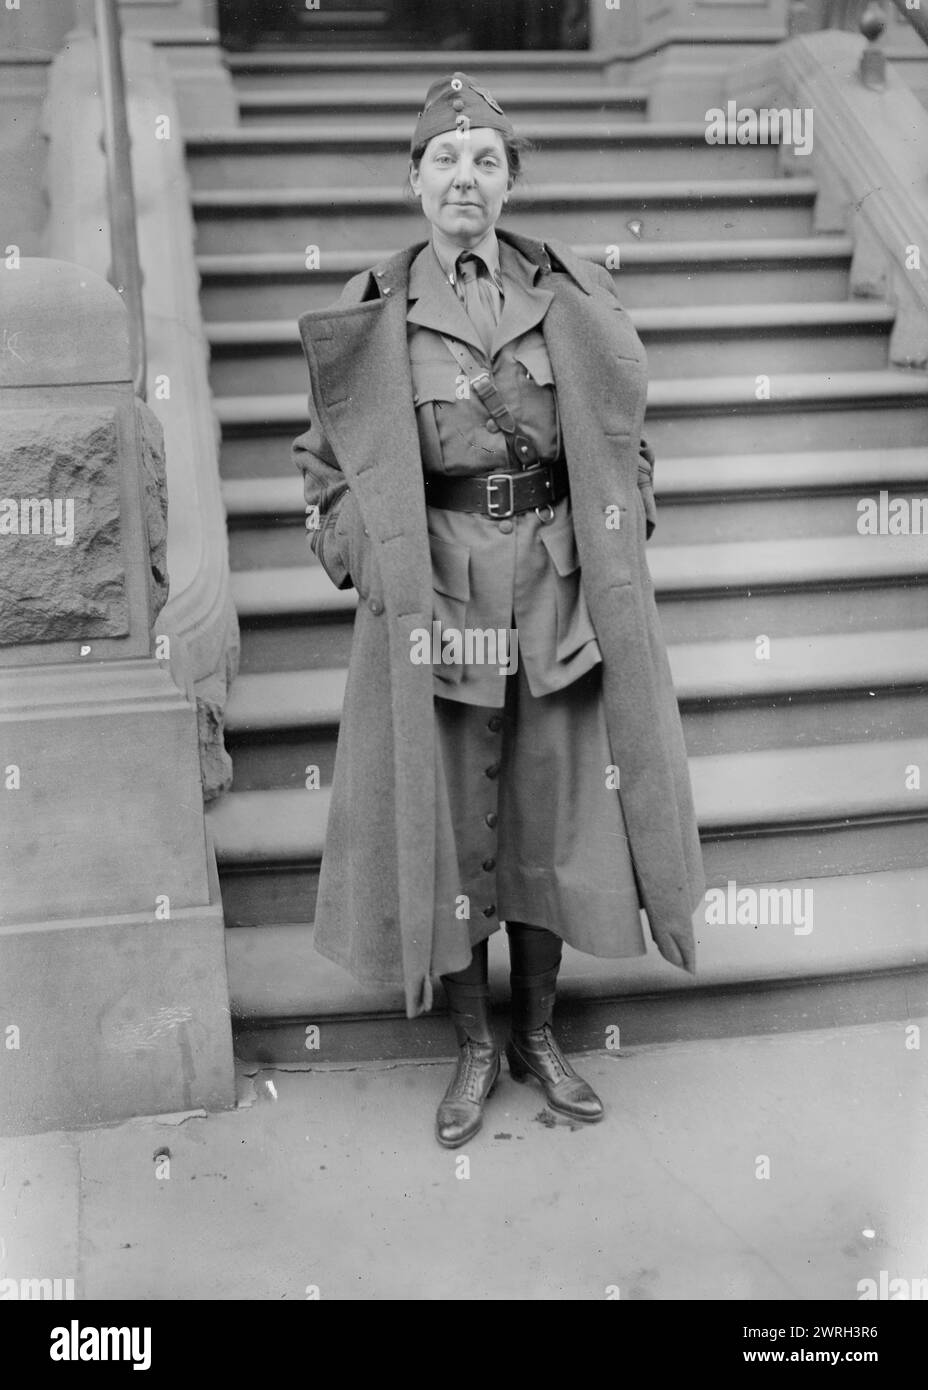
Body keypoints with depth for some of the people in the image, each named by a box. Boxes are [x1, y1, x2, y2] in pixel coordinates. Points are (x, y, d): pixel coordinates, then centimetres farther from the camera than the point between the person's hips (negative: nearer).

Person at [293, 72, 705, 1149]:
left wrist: (617, 559, 5)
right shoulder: (372, 317, 1)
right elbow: (325, 458, 7)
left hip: (559, 590, 2)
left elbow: (622, 441, 12)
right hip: (434, 596, -1)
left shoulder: (568, 298, 5)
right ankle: (474, 1045, 23)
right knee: (448, 817, 4)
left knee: (553, 807, 8)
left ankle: (538, 1037, 28)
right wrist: (364, 565, -3)